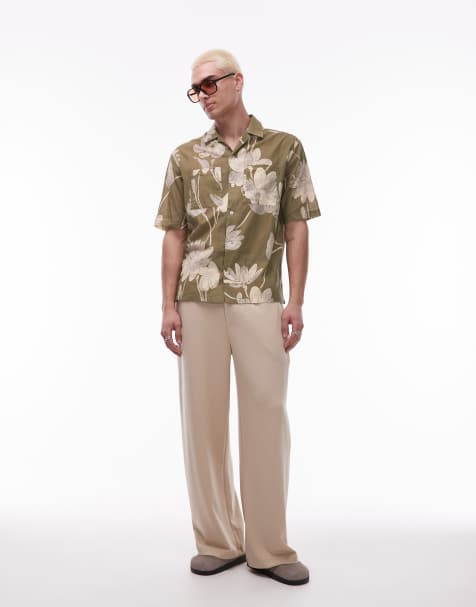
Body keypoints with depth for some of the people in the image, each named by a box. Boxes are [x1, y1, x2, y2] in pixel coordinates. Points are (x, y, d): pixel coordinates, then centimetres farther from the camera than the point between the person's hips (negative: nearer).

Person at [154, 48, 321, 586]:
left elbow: (295, 229, 3)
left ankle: (269, 548, 13)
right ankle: (217, 541, 19)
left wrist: (296, 302, -5)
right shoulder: (184, 157, 10)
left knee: (267, 417, 0)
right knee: (202, 419, 5)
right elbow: (173, 236, 8)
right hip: (198, 305, 2)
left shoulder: (285, 147, 6)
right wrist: (169, 307, 0)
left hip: (261, 304, -2)